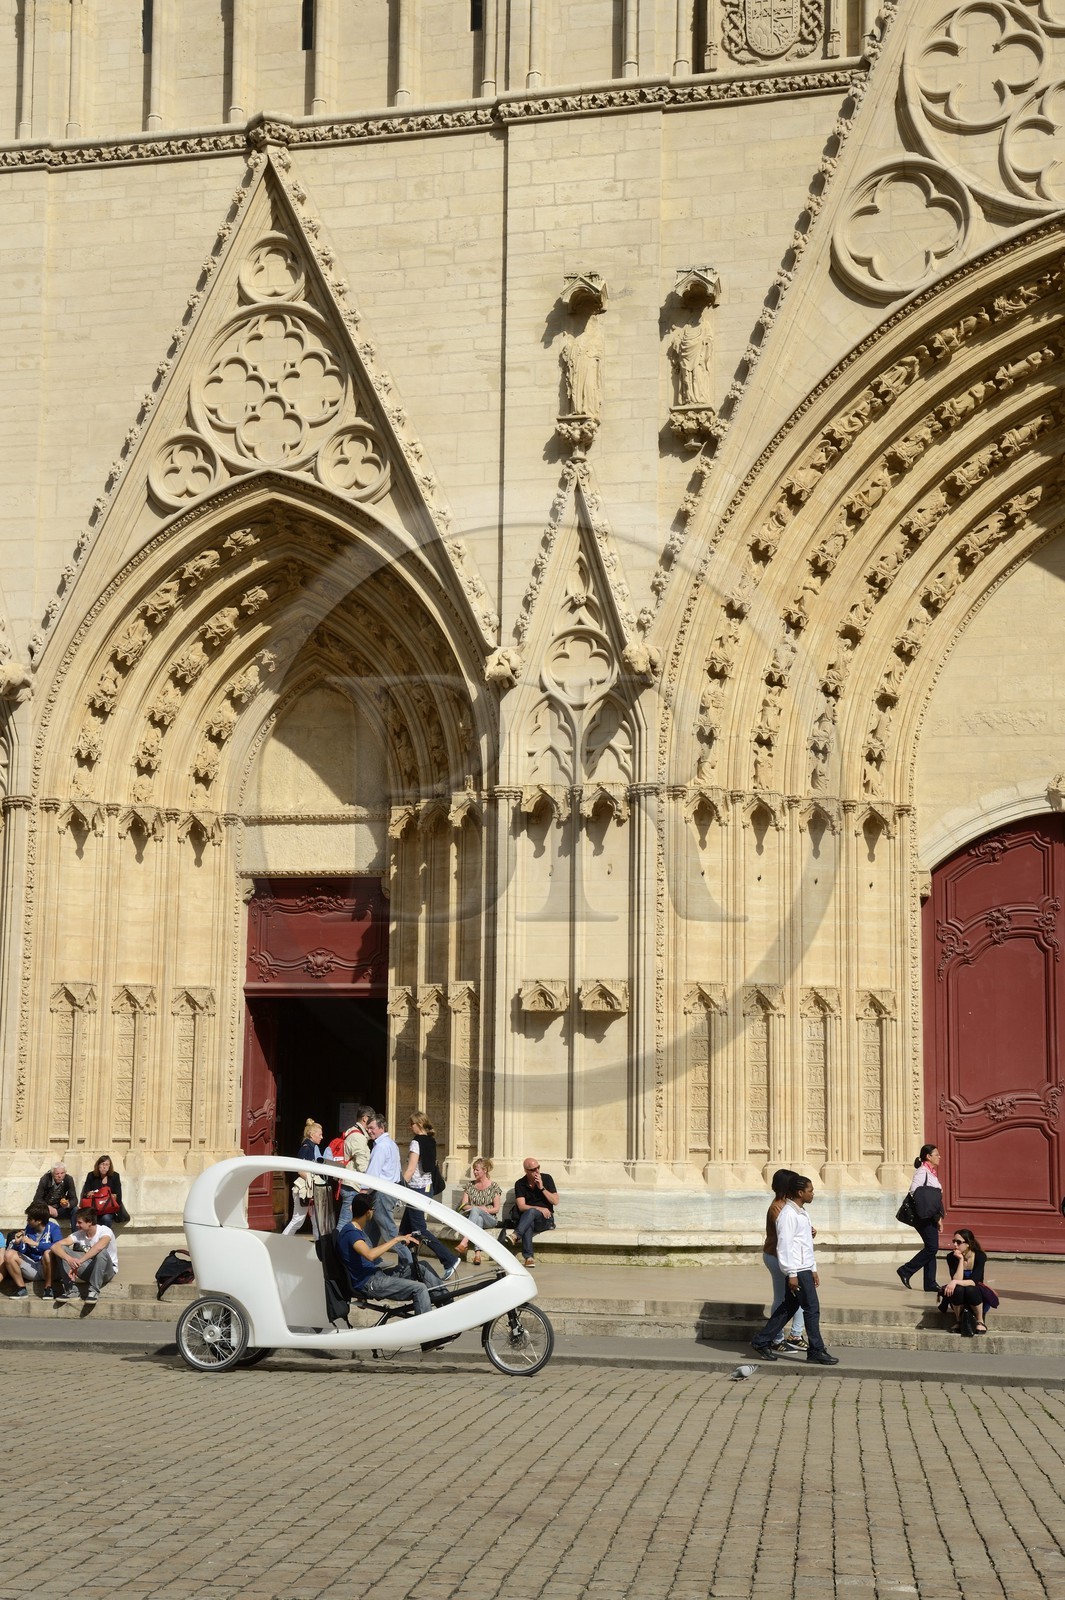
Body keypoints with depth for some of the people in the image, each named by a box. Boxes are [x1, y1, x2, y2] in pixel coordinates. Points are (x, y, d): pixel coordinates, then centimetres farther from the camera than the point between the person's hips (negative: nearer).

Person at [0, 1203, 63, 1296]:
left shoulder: (53, 1228, -9)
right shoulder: (29, 1228, 5)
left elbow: (58, 1246, -28)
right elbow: (21, 1252, 8)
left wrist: (35, 1243, -26)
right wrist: (17, 1243, -14)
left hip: (47, 1267, -5)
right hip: (32, 1268, 5)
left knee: (48, 1253, -36)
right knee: (9, 1254, -14)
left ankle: (48, 1288, -18)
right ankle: (21, 1289, -7)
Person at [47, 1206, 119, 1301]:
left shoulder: (104, 1231, -21)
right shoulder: (79, 1234, -7)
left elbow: (99, 1247, -45)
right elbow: (55, 1246, -18)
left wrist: (79, 1262, -48)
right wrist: (69, 1259, -39)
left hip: (107, 1270, -5)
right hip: (88, 1269, 5)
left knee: (101, 1252, -38)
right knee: (62, 1250, -12)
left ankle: (94, 1291, -25)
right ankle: (70, 1289, -14)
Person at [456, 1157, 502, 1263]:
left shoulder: (494, 1187, 6)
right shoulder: (469, 1185, 15)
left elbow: (496, 1209, 1)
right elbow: (464, 1205, 7)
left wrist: (481, 1209, -15)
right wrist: (480, 1208, -11)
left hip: (489, 1218, -2)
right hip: (471, 1216, 2)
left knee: (475, 1210, -36)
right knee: (478, 1219, -37)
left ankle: (464, 1242, -51)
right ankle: (477, 1253, -51)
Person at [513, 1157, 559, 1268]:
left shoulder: (546, 1178, 4)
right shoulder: (520, 1184, 3)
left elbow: (555, 1201, -1)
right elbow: (521, 1206, -6)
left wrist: (542, 1188, -11)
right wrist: (539, 1209, -19)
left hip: (546, 1219, 0)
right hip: (528, 1218, 0)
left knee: (531, 1212, -35)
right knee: (528, 1223, -38)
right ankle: (528, 1257, -49)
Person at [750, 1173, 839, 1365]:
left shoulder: (801, 1212, 16)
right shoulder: (788, 1214, -15)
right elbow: (784, 1245, -19)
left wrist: (813, 1269, 20)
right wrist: (792, 1274, -20)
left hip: (805, 1268, 10)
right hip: (797, 1270, -10)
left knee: (788, 1307, 13)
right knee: (812, 1309, -5)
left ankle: (763, 1342, 19)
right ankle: (816, 1351, 2)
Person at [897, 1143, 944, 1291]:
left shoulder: (931, 1172, 18)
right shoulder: (922, 1171, -12)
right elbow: (914, 1190, -20)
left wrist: (938, 1216, 13)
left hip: (931, 1217, 10)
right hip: (924, 1217, -10)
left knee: (931, 1248, 7)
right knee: (932, 1247, -12)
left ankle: (930, 1284, 8)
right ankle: (906, 1271, -3)